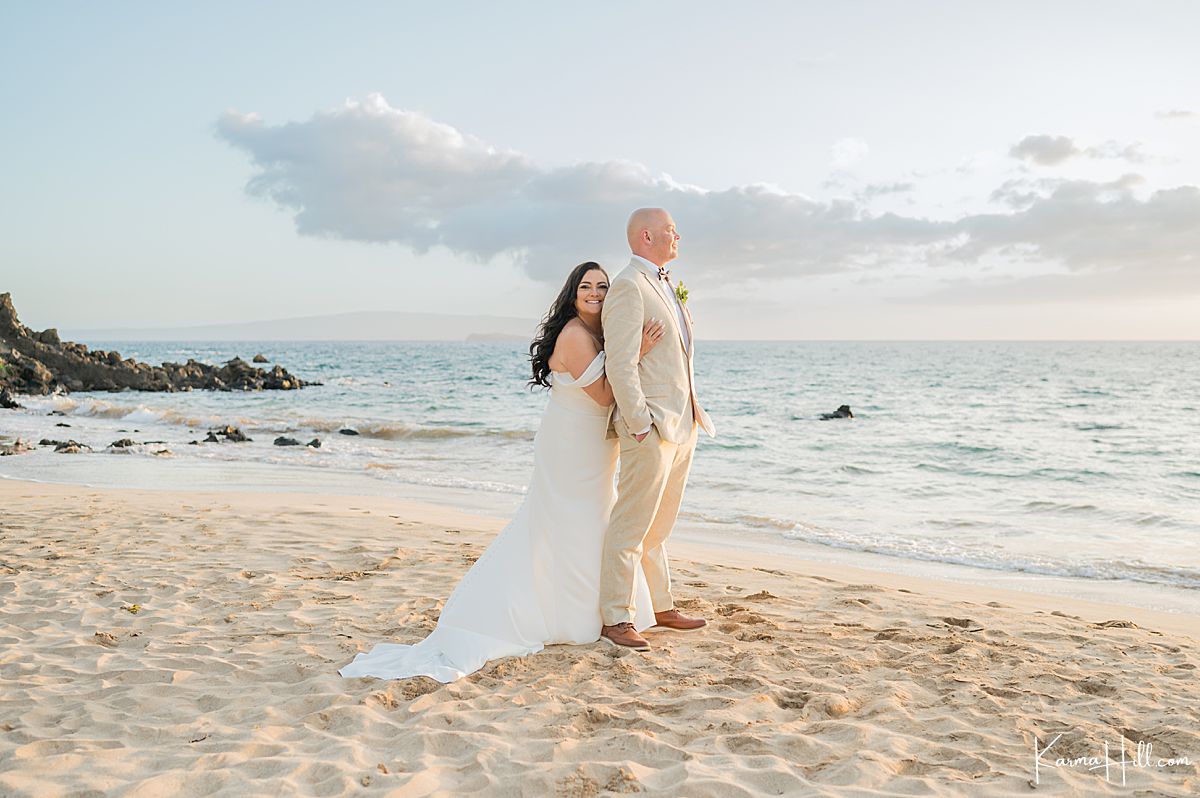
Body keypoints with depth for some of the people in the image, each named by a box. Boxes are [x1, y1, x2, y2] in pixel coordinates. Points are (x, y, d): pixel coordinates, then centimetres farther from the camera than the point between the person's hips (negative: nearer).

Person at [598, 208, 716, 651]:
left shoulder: (664, 286, 19)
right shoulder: (628, 287, -11)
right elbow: (620, 364, -18)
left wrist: (693, 418, 17)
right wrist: (640, 425, -21)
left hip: (681, 427, 9)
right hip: (651, 429, -9)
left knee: (658, 528, 17)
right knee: (631, 527, -4)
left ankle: (661, 608, 26)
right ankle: (617, 619, 3)